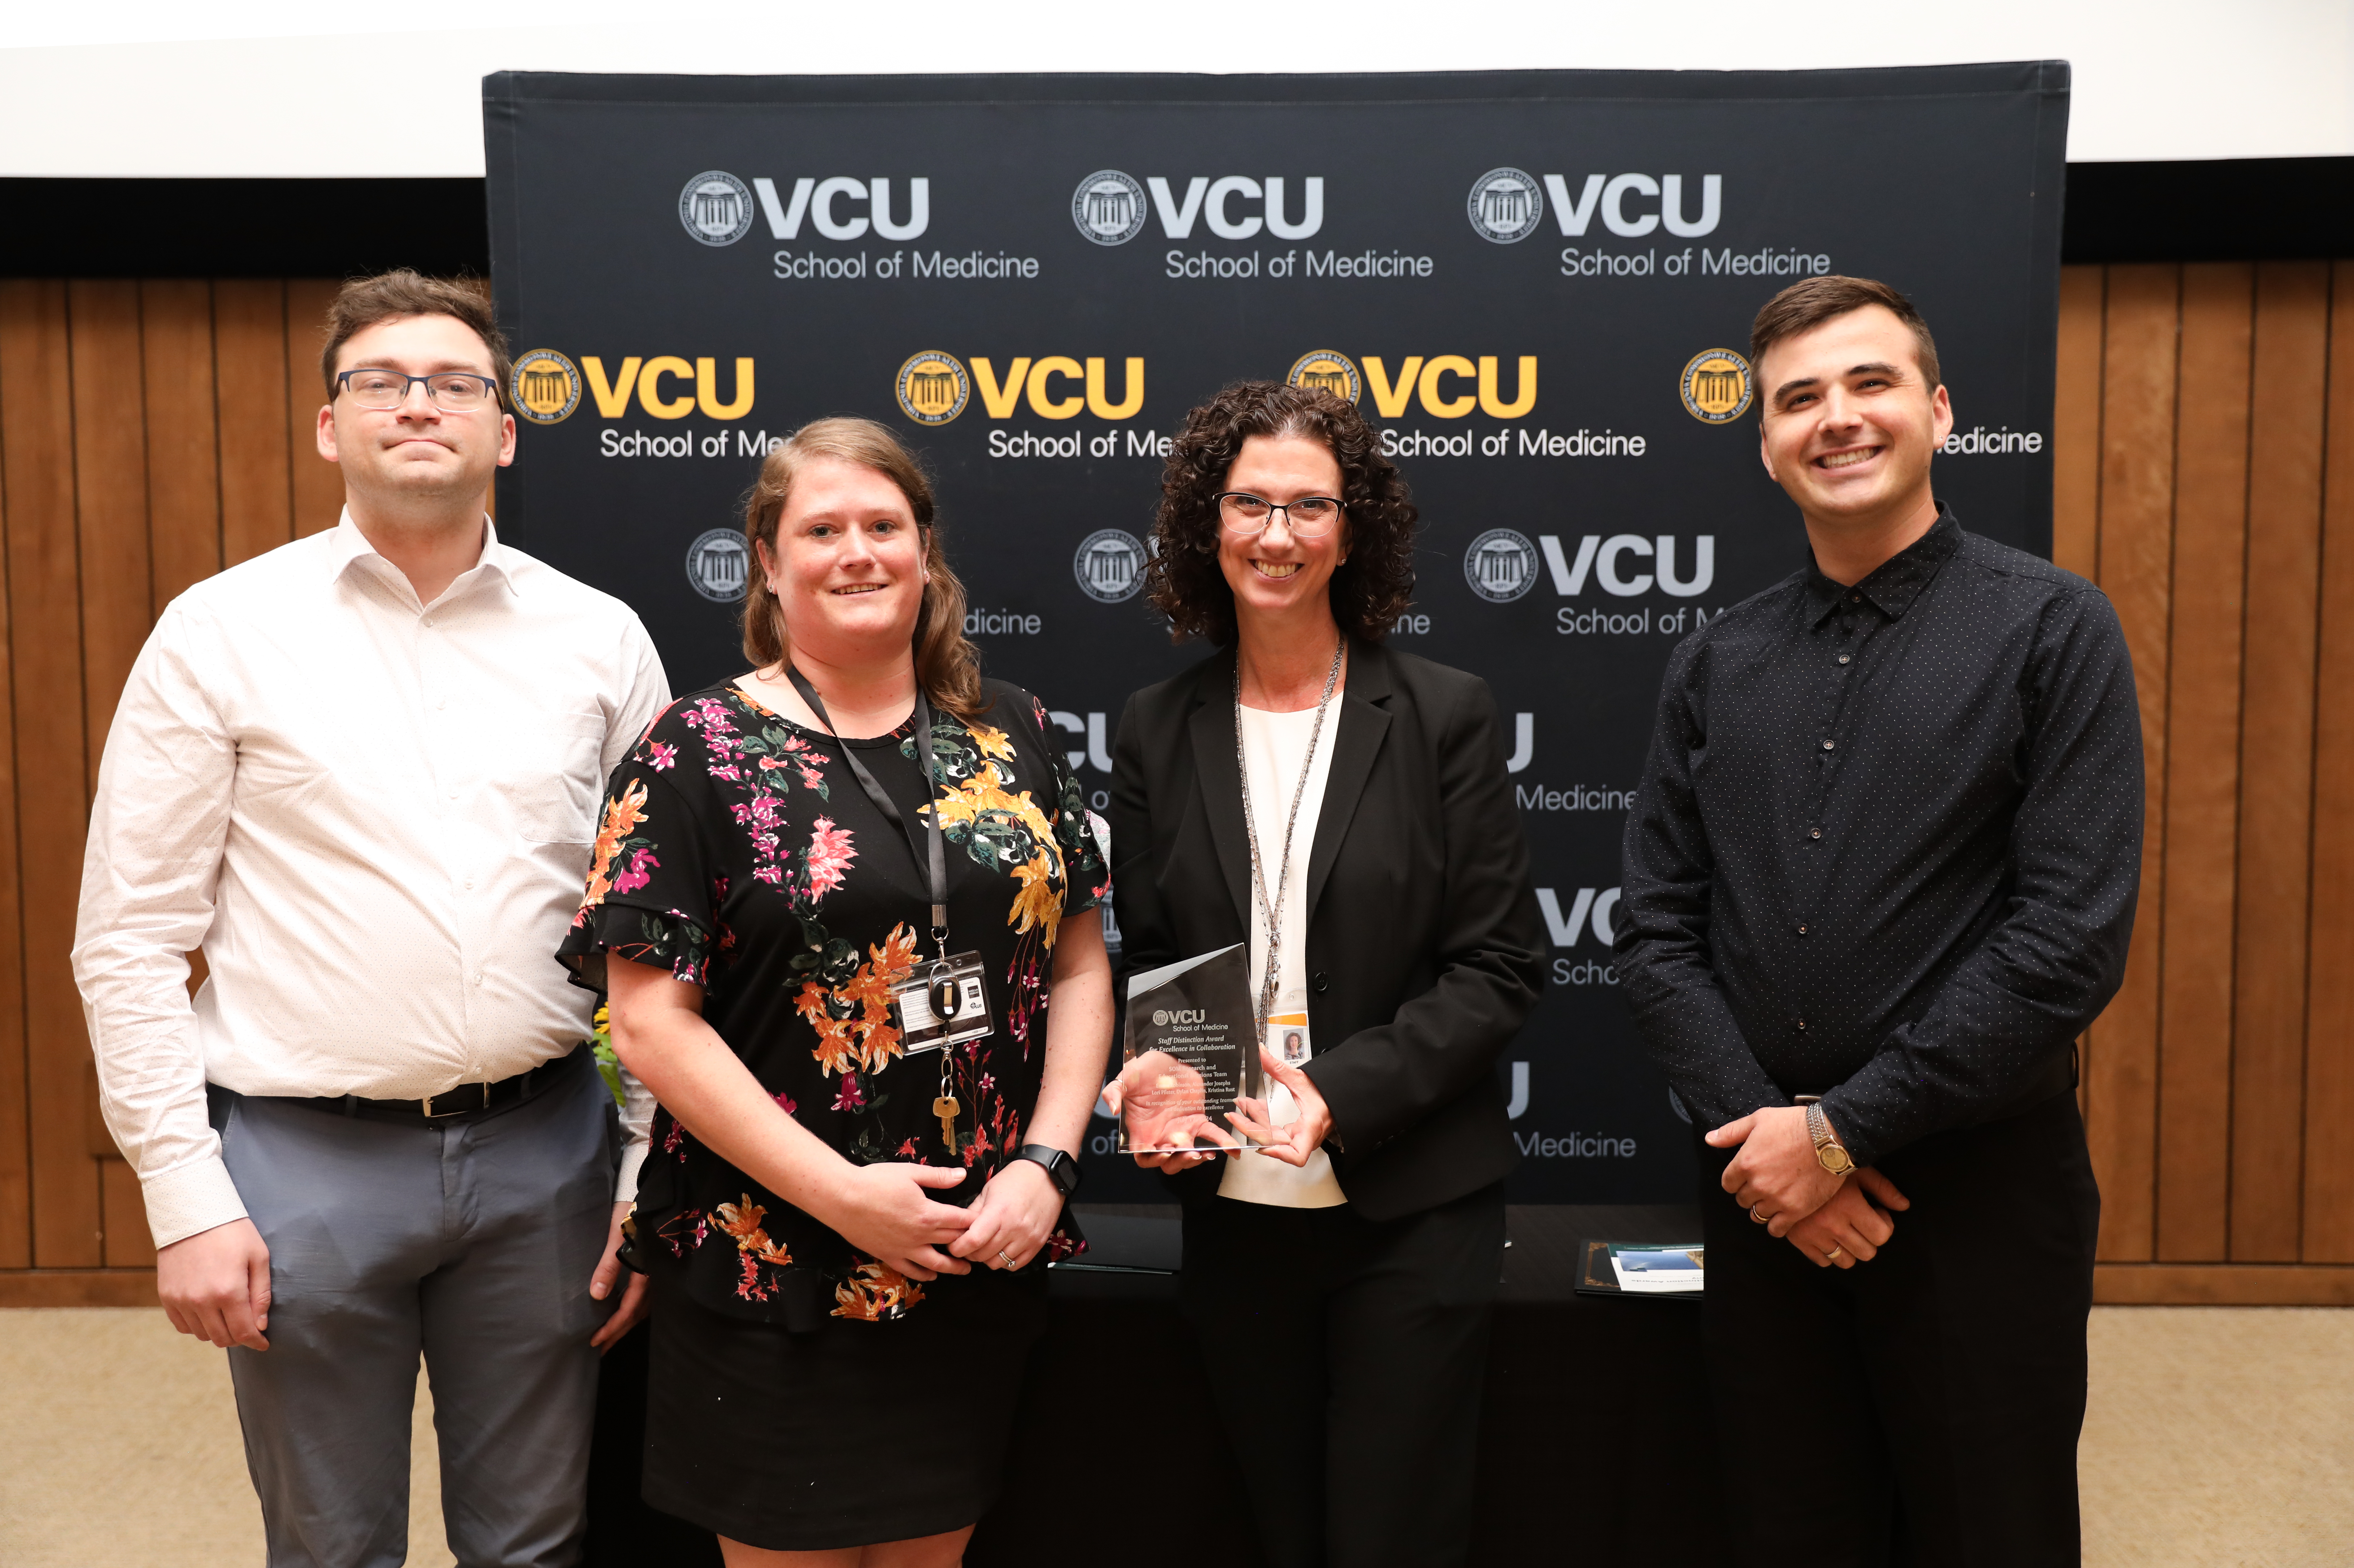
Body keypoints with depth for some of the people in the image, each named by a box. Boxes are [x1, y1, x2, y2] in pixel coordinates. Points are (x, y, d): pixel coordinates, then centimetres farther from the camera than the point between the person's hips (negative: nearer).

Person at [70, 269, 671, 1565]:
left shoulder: (601, 637, 3)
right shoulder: (222, 631, -2)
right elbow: (130, 939, -1)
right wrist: (185, 1198, -6)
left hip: (544, 1151, 2)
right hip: (307, 1160, -1)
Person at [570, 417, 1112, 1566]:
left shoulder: (1010, 733, 5)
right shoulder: (697, 751, -6)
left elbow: (1079, 968, 7)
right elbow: (652, 1021, -10)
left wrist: (1047, 1162, -7)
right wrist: (843, 1193, -15)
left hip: (985, 1262, 4)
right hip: (773, 1270, -3)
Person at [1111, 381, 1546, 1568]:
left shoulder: (1443, 715, -4)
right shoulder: (1158, 731, 3)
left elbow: (1499, 966, -6)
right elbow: (1144, 966, 9)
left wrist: (1343, 1093, -18)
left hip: (1410, 1206, -2)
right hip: (1232, 1207, 3)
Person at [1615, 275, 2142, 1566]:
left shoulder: (2052, 627, -5)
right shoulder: (1716, 664, 6)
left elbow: (2073, 939, -13)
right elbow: (1655, 927, 4)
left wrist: (1843, 1132, -15)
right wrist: (1757, 1124, -10)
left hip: (1977, 1189, -3)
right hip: (1765, 1190, 3)